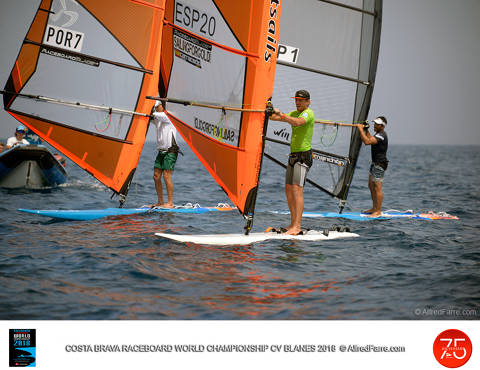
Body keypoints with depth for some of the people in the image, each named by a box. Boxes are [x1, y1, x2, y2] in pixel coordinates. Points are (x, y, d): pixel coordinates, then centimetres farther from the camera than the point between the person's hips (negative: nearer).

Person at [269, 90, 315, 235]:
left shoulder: (308, 113, -9)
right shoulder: (294, 113, 20)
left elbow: (297, 122, -31)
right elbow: (275, 118, 17)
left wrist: (280, 114, -37)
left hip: (303, 156, -9)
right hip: (293, 156, 9)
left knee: (297, 189, -17)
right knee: (288, 189, 8)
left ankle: (297, 227, -20)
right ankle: (293, 224, 13)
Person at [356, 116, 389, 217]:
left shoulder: (382, 136, -19)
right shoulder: (378, 134, 14)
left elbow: (367, 142, -30)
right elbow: (371, 139, 29)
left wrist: (360, 129, -23)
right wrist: (366, 130, 20)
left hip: (380, 164, -11)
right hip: (375, 163, 11)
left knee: (377, 188, -9)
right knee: (371, 186, 15)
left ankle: (378, 211, -7)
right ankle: (374, 208, 22)